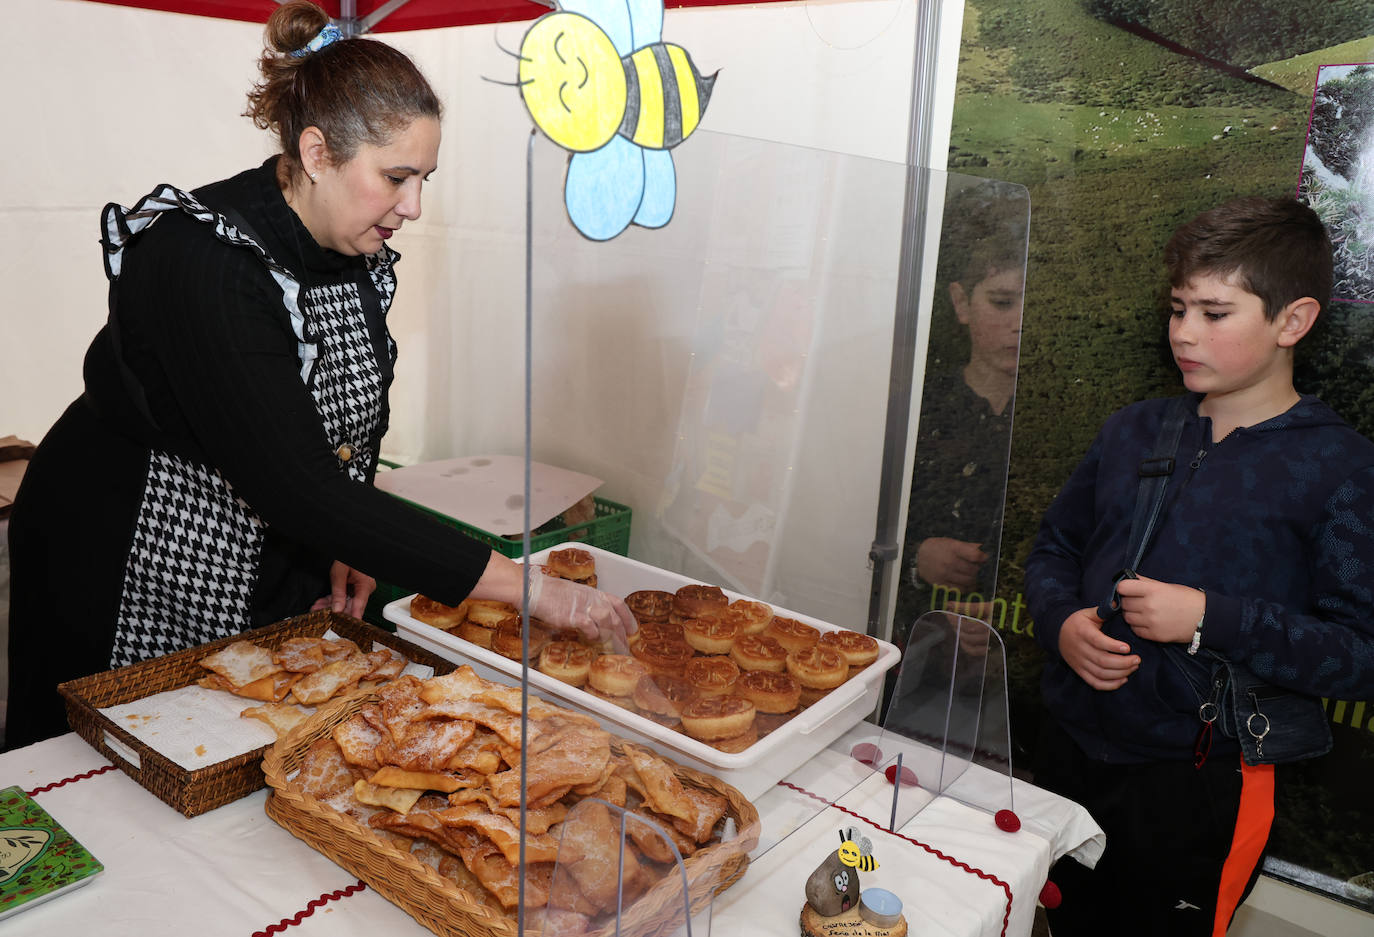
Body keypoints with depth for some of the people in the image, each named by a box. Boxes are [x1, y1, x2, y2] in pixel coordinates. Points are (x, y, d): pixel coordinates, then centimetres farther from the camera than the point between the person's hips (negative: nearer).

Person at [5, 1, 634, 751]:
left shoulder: (357, 253, -5)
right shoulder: (204, 262, -30)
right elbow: (296, 487, -36)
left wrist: (348, 543, -7)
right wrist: (522, 587, -36)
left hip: (270, 578, 6)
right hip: (127, 585, -6)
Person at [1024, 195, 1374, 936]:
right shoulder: (1133, 431, 4)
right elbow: (1054, 548, 10)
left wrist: (1210, 619, -24)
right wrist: (1062, 622, -10)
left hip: (1199, 786, -4)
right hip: (1070, 750, 5)